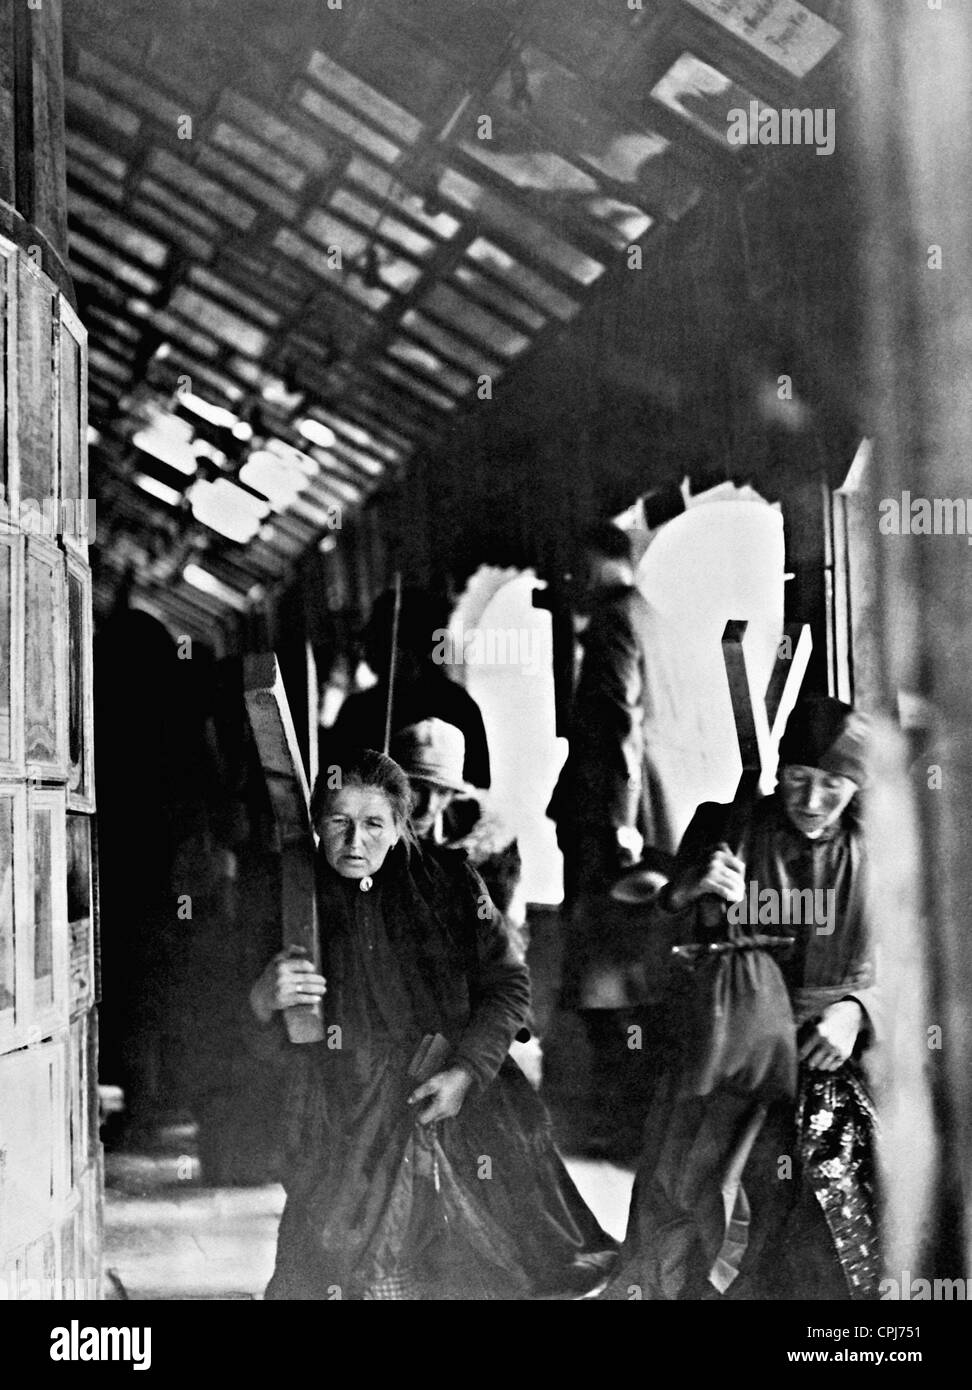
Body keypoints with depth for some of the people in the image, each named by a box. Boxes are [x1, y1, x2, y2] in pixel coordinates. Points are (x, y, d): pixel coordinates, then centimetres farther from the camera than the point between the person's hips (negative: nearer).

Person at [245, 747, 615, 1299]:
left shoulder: (449, 882, 2)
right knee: (337, 1277, -11)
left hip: (461, 1109, 1)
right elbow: (256, 1045, 3)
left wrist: (467, 1072, -10)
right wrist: (263, 1003, -21)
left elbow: (509, 985, 4)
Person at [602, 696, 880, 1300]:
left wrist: (855, 1012, -7)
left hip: (833, 1047, 1)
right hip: (732, 1040, 0)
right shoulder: (726, 830, 9)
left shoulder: (870, 855, 11)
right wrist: (692, 893, -13)